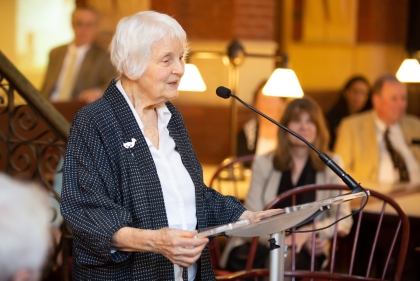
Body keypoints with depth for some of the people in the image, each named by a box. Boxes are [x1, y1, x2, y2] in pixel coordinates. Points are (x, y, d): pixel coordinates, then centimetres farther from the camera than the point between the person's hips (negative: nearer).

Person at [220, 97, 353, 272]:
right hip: (263, 244, 2)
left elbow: (344, 220, 4)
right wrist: (284, 239, -19)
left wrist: (308, 232, -16)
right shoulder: (263, 163, 9)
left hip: (303, 253, -2)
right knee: (241, 257, -35)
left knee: (286, 259, -39)